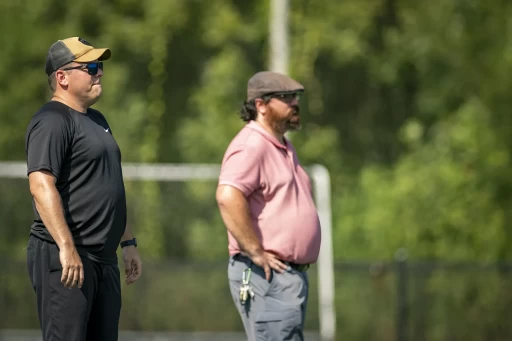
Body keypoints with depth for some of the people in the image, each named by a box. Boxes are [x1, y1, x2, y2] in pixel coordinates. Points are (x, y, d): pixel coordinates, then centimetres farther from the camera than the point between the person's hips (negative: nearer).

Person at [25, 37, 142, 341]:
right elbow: (41, 185, -22)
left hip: (104, 258, 10)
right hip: (65, 258, -10)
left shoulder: (96, 121, 20)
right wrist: (66, 247, -29)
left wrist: (128, 242, 25)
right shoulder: (52, 121, -11)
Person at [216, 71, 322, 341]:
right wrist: (256, 252, -26)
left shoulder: (283, 147, 20)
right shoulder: (251, 145, -13)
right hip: (267, 277, -11)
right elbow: (228, 197, -29)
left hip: (293, 274, 11)